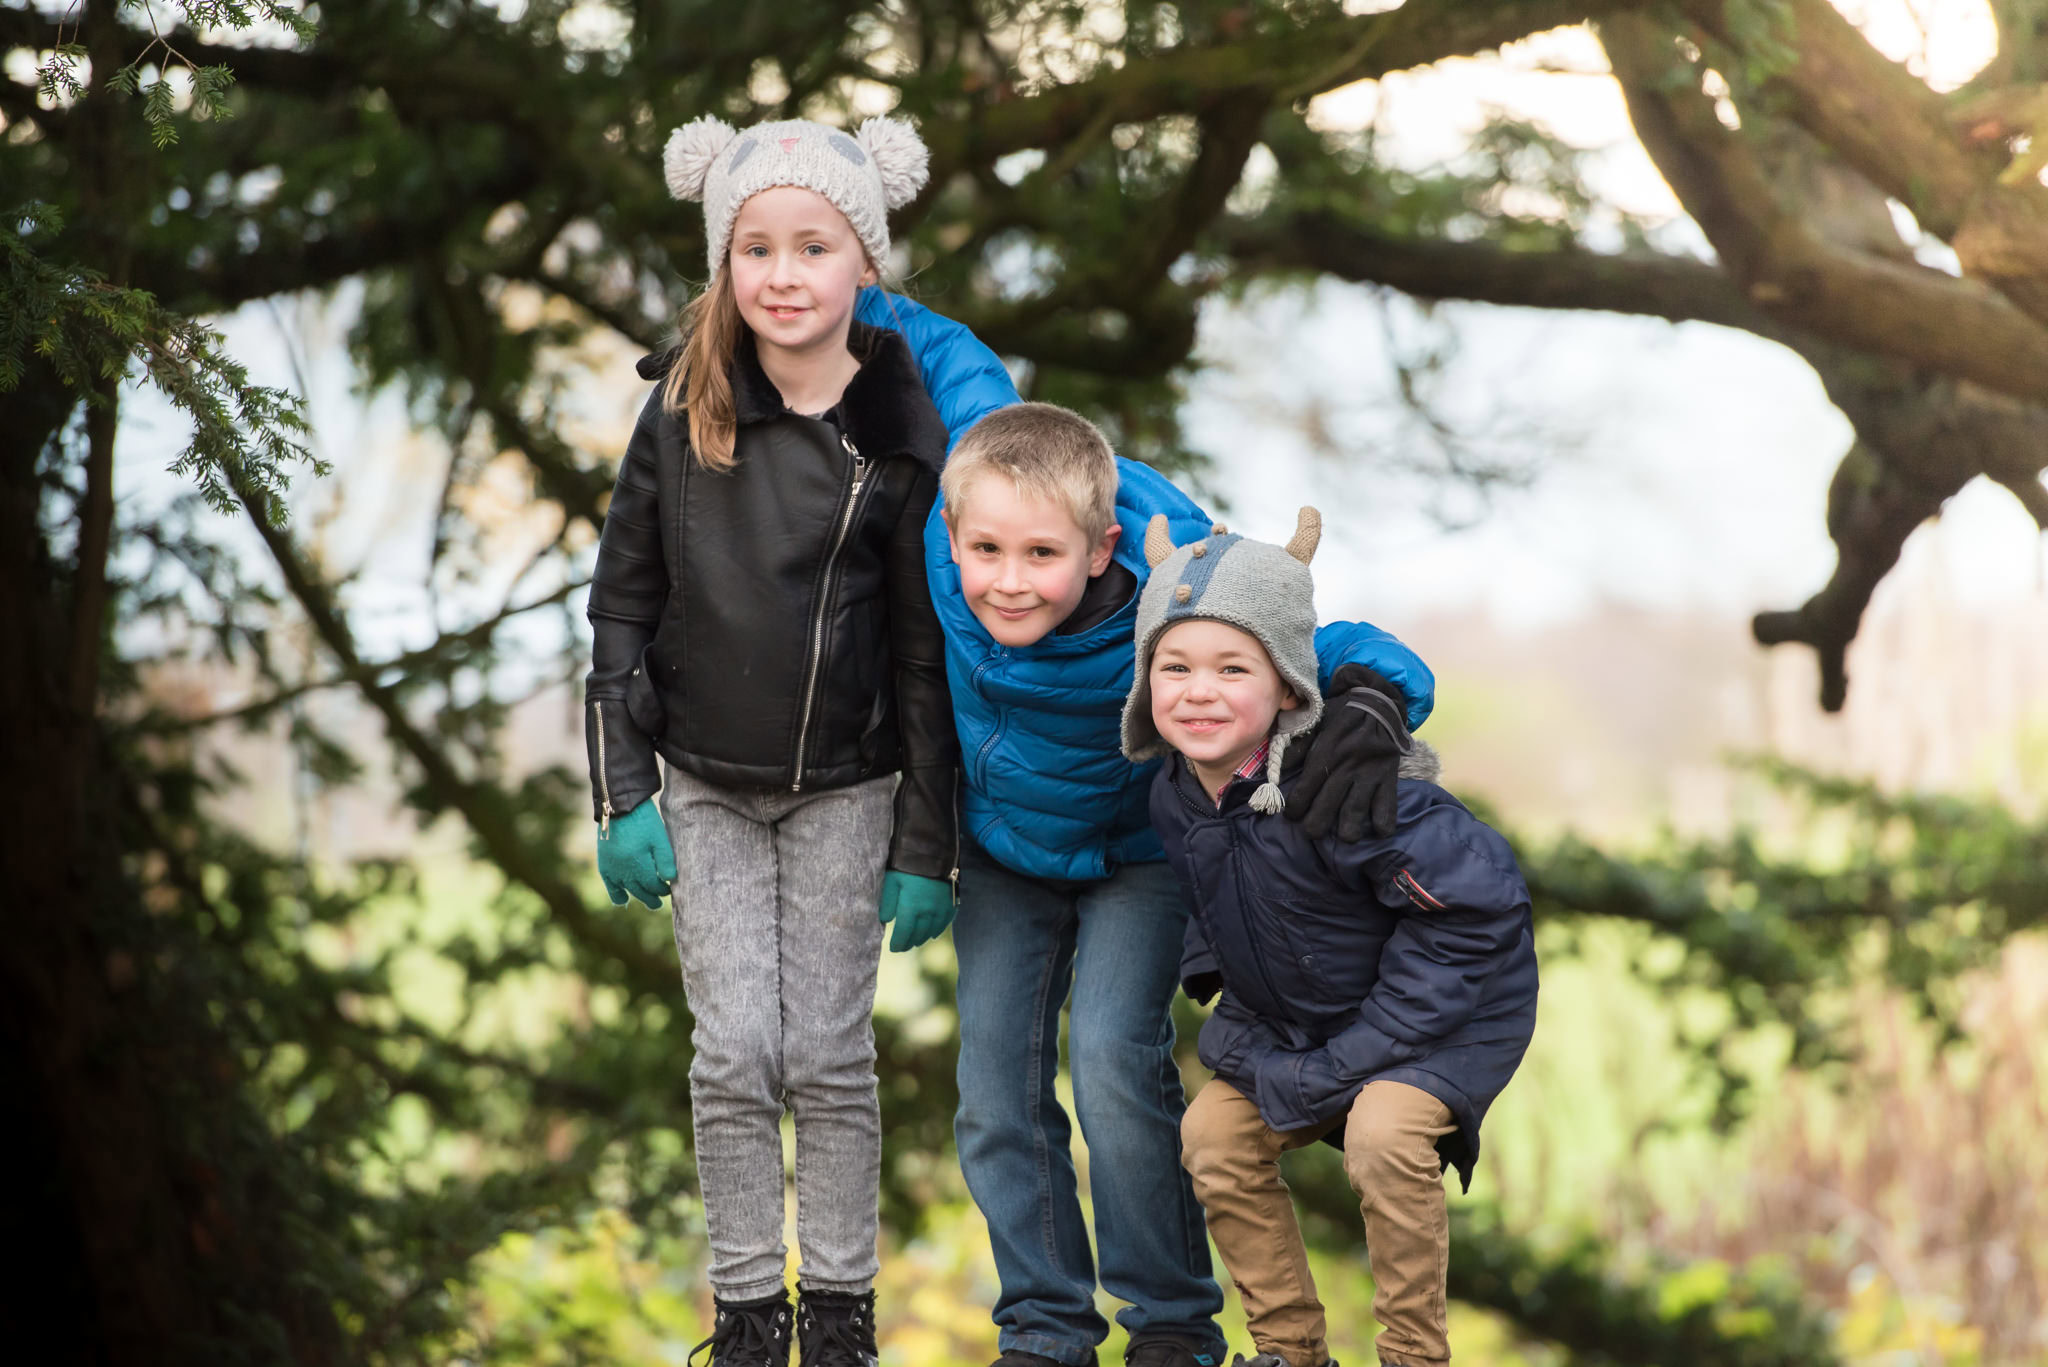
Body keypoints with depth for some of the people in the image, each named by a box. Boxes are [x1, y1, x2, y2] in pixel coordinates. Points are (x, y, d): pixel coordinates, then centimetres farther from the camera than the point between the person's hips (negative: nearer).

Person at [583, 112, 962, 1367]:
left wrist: (926, 842, -4)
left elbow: (927, 649, -4)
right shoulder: (681, 417, -4)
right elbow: (623, 606, 1)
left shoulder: (902, 432, -8)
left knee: (831, 1053, 3)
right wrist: (624, 794, -5)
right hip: (705, 787, 1)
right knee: (736, 1053, 0)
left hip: (845, 791, -1)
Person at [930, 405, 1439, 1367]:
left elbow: (1342, 649, -33)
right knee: (995, 1090, 2)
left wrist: (1376, 701, -53)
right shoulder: (952, 526, -30)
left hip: (1135, 859, -4)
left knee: (1114, 1063, -19)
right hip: (1001, 856, 4)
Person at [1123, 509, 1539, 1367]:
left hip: (1449, 1005, -7)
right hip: (1295, 1014, 7)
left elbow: (1473, 903, -29)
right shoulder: (1176, 796, -10)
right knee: (1213, 1133, -3)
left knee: (1382, 1134, -29)